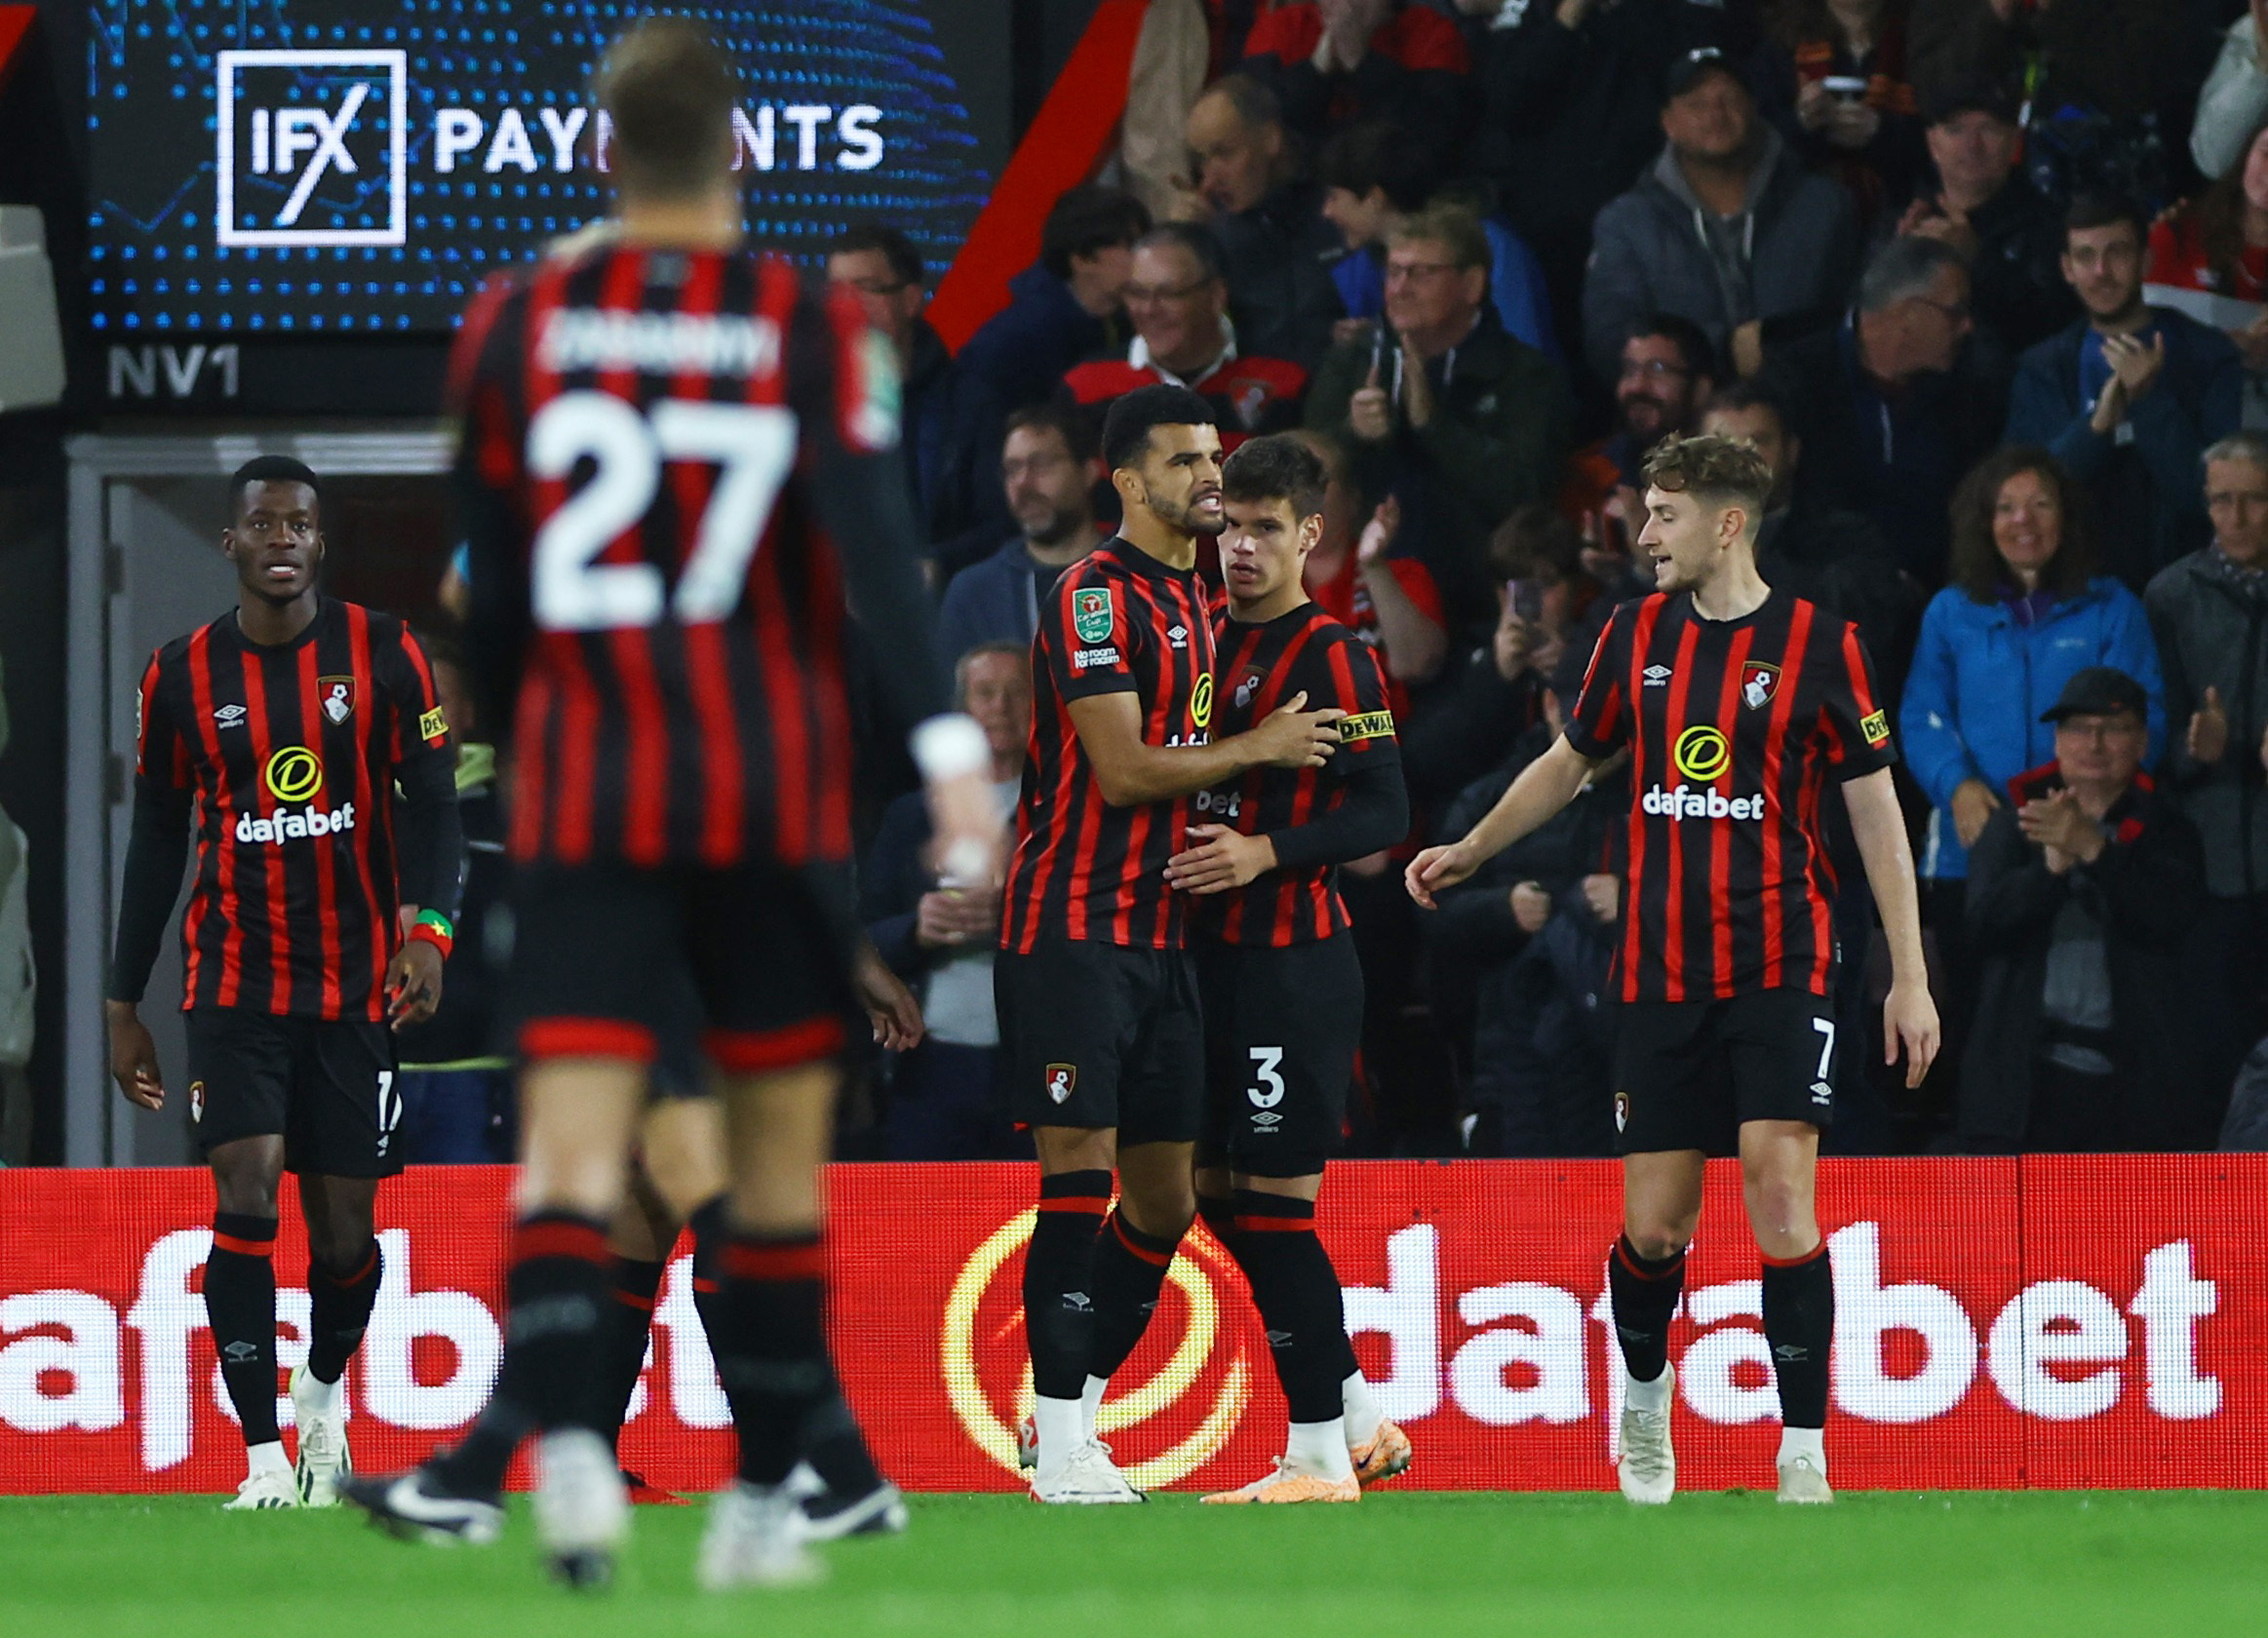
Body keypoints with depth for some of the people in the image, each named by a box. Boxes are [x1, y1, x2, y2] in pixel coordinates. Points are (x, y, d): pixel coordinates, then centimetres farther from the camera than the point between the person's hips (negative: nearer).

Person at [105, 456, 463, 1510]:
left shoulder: (381, 653, 0)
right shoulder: (182, 677, 3)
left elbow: (430, 801, -2)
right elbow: (155, 839, 9)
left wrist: (426, 928, -20)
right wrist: (123, 1006, 8)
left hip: (355, 981, 0)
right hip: (233, 980, 0)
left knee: (344, 1227, 4)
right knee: (244, 1193, -16)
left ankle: (322, 1393, 36)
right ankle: (265, 1461, -14)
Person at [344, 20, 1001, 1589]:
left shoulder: (518, 324, 3)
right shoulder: (811, 328, -2)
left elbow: (491, 583, 12)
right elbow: (877, 549, -14)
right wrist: (949, 746, -19)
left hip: (584, 795, 1)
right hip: (774, 800, -1)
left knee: (576, 1134, -7)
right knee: (780, 1149, 11)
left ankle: (563, 1435, -32)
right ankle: (765, 1499, 13)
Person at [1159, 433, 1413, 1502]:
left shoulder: (1331, 655, -9)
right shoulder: (1212, 641, 15)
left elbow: (1385, 812, -15)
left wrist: (1267, 852, -24)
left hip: (1294, 961, -9)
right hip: (1220, 959, 9)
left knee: (1274, 1201, -9)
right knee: (1222, 1196, 11)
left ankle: (1320, 1457, -4)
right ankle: (1360, 1424, 21)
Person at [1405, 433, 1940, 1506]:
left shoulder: (1819, 643, -4)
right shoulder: (1637, 636, 7)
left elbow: (1874, 810, -1)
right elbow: (1572, 761, 25)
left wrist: (1910, 974, -3)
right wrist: (1471, 849, 27)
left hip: (1780, 969, -3)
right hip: (1660, 971, 3)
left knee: (1781, 1195, -15)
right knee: (1654, 1226, 4)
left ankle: (1804, 1456, -12)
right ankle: (1644, 1397, 33)